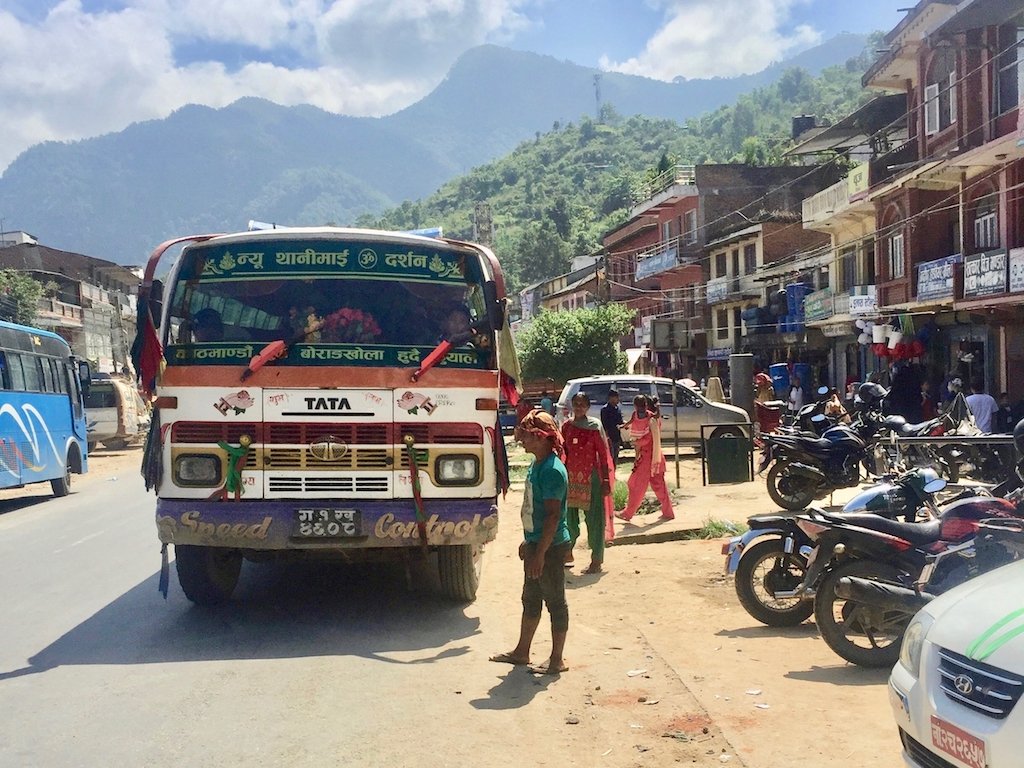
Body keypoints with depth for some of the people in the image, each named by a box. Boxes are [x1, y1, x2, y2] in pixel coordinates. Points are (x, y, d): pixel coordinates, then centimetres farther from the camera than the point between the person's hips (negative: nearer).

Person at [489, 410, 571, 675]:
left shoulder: (552, 470, -22)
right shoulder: (537, 464, 8)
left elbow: (553, 515, -24)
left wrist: (540, 553, -23)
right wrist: (528, 541, 21)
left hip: (550, 546, -10)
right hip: (535, 542, 10)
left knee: (555, 601, 4)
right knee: (530, 599, 19)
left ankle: (557, 659, 16)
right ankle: (522, 651, 32)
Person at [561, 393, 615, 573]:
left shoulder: (594, 426, -8)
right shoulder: (566, 426, 6)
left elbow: (604, 454, -8)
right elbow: (563, 452, 13)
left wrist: (606, 480, -11)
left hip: (591, 477, -5)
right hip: (571, 477, 5)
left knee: (594, 518, -1)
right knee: (569, 516, 13)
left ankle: (596, 561, 6)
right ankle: (567, 554, 29)